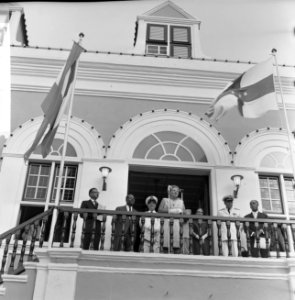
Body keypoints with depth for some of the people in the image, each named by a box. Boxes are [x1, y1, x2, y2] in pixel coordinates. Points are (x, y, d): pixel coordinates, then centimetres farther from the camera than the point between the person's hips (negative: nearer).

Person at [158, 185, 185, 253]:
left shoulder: (181, 201, 23)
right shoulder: (165, 200, 16)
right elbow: (160, 210, 4)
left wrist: (180, 211, -5)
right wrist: (169, 210, -9)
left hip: (178, 222, 2)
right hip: (167, 221, -1)